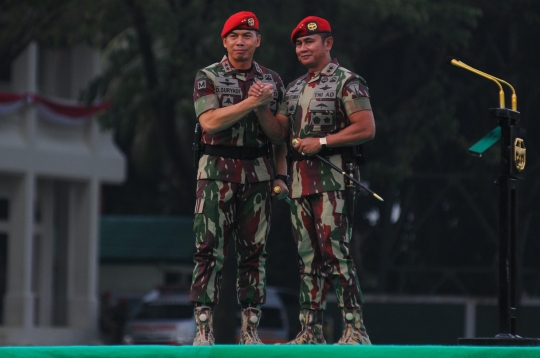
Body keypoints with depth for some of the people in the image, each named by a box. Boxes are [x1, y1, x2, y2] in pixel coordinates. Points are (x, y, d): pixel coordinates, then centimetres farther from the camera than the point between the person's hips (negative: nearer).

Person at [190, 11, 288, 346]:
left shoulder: (272, 80, 11)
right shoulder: (209, 77, 1)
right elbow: (210, 121, -14)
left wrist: (281, 176, 5)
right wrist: (253, 102, -17)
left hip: (258, 173, 3)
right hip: (217, 171, -3)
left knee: (254, 251, 3)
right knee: (209, 249, -7)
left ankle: (251, 329, 6)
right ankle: (204, 328, -6)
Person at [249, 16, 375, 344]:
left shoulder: (346, 81, -4)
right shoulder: (295, 88, 20)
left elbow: (366, 128, -12)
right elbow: (278, 130, 15)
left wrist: (321, 141, -15)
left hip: (333, 178, -8)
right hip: (301, 179, 8)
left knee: (336, 253, -13)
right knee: (308, 257, 8)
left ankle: (356, 330, -13)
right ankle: (311, 331, 11)